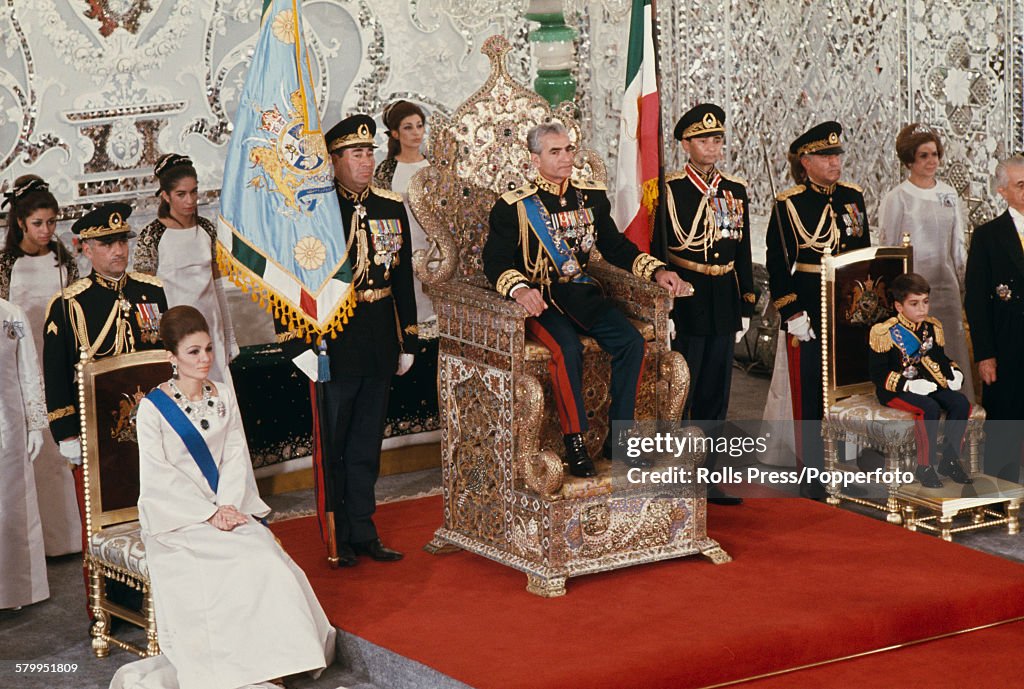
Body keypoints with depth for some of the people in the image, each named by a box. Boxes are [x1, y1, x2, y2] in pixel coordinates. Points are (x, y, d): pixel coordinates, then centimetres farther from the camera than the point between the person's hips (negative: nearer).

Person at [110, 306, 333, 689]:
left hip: (228, 508, 4)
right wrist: (209, 514, -16)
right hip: (175, 518, -4)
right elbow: (160, 477, -10)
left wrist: (228, 508, -11)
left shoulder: (224, 398, 11)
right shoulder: (152, 409, -5)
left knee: (265, 556, -24)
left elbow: (235, 458, 6)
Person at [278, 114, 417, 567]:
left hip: (380, 350, 5)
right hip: (332, 347, -5)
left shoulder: (391, 207, 7)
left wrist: (408, 341, 13)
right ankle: (337, 538, 16)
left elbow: (403, 277, 14)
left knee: (366, 446, 13)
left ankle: (362, 533, 22)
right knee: (331, 448, 5)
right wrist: (299, 346, -15)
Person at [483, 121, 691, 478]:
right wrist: (518, 288, -34)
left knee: (631, 341, -19)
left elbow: (616, 247, 15)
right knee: (568, 349, -33)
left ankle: (619, 438, -8)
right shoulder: (514, 206, -4)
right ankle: (574, 444, -21)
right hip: (541, 298, -5)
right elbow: (495, 261, -12)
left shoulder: (592, 197, 11)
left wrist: (657, 271, 0)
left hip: (583, 292, 5)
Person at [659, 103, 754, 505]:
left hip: (723, 307, 5)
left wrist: (745, 307, 11)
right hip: (684, 304, -5)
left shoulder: (736, 191, 10)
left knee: (715, 397, 10)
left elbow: (743, 254, 14)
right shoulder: (669, 190, -6)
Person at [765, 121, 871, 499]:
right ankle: (812, 477, 7)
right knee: (809, 396, 0)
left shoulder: (853, 197, 9)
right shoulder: (788, 204, -4)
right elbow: (777, 263, -5)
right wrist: (792, 313, -12)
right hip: (809, 316, -4)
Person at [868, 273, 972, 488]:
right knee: (929, 408, -33)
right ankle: (925, 467, -20)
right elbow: (878, 374, -12)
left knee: (961, 402, -17)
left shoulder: (933, 328, 10)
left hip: (928, 386, 6)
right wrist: (909, 385, -23)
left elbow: (940, 359, 23)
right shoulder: (884, 333, -10)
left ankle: (949, 460, -6)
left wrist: (954, 372, 1)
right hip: (896, 390, -6)